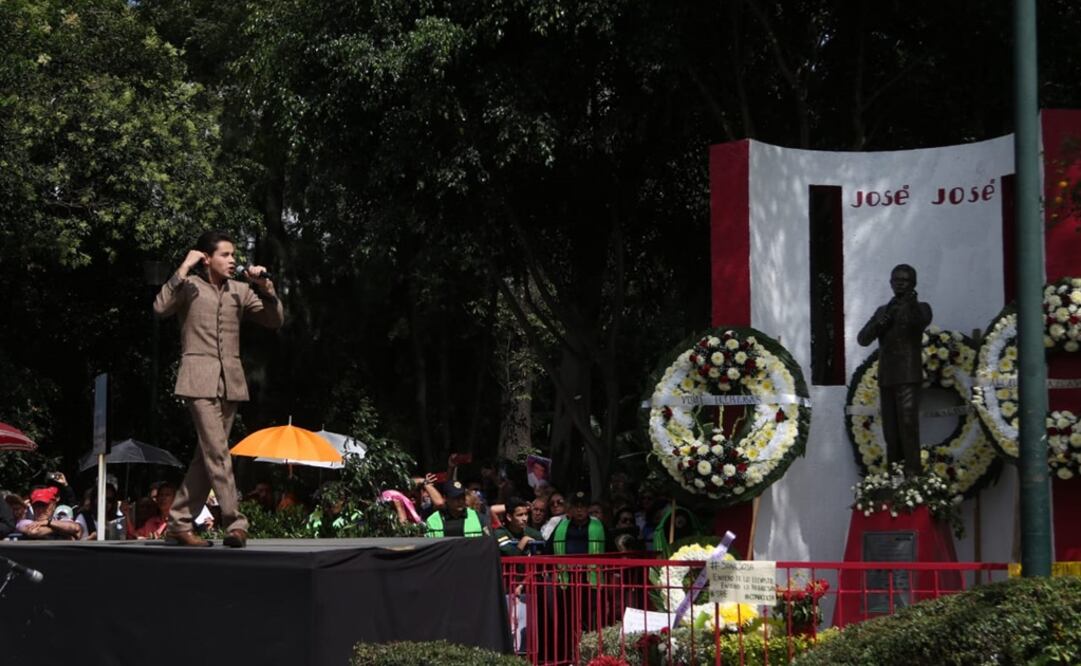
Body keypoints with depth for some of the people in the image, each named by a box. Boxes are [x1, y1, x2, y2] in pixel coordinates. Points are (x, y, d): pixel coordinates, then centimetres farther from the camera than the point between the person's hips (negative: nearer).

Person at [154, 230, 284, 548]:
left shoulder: (240, 291, 14)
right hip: (200, 378, -6)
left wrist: (265, 287, -3)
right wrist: (183, 268, -16)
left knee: (207, 454, 7)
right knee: (217, 452, -15)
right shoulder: (190, 286, 1)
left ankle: (179, 525, 14)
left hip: (230, 381, 6)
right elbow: (161, 307, -16)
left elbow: (275, 320, 11)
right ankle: (235, 523, -17)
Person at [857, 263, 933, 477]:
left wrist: (912, 304, -36)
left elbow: (922, 321, -19)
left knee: (908, 424, -17)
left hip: (908, 377, -5)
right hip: (886, 377, 5)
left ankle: (913, 473, -21)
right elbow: (862, 339, 8)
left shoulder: (919, 308, 5)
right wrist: (881, 322, -9)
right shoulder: (882, 311, 19)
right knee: (890, 429, 5)